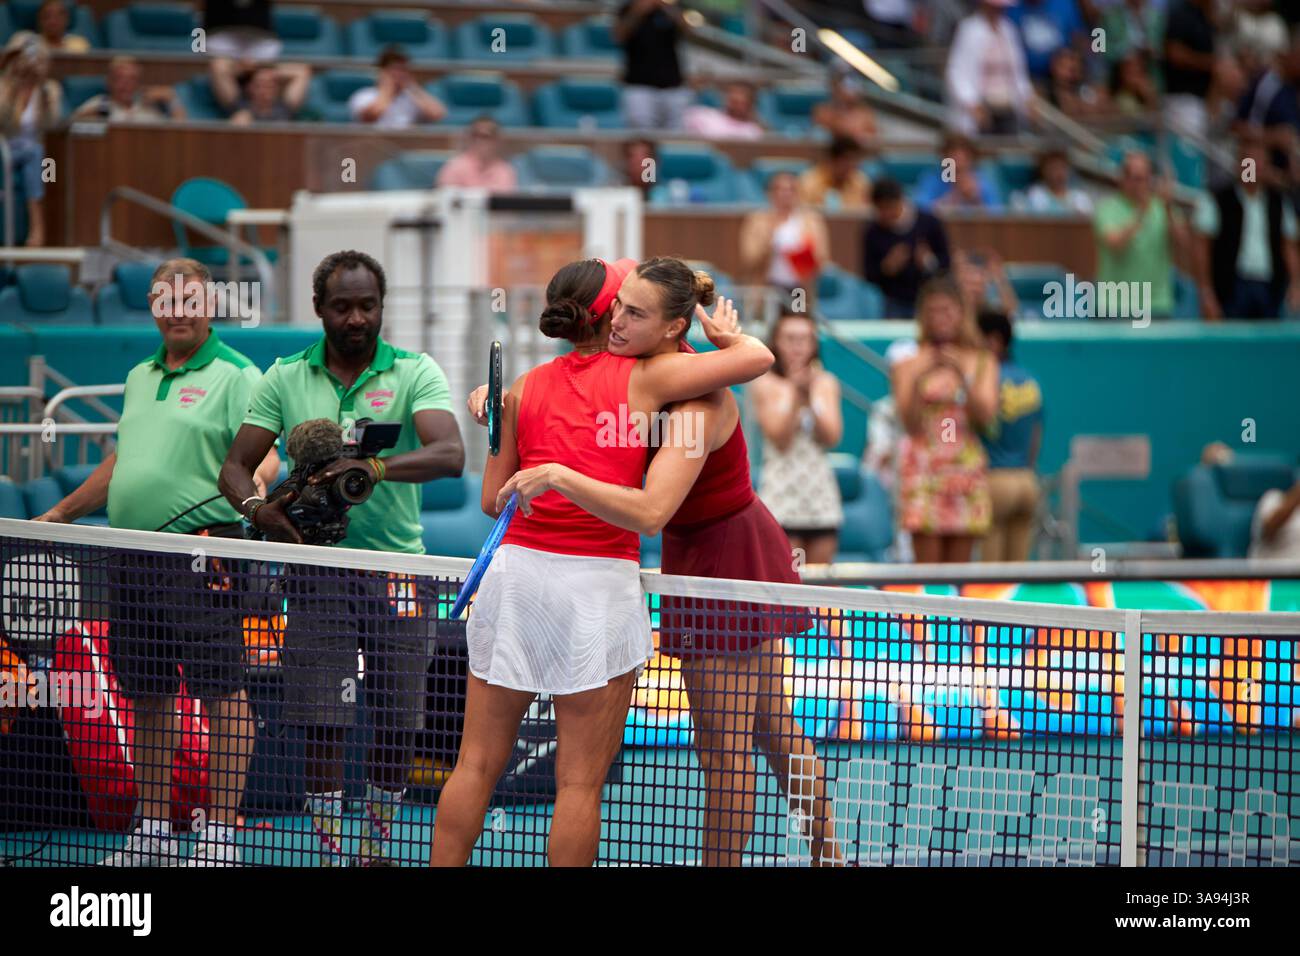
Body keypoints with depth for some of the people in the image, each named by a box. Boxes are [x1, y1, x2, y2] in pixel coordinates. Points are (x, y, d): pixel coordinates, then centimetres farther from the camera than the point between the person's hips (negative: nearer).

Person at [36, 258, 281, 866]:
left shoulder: (235, 375, -2)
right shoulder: (140, 377, 20)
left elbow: (264, 453, -12)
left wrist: (255, 480, -34)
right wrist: (58, 514, 32)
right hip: (132, 557, 7)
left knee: (220, 692, -6)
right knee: (147, 696, 10)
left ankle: (221, 834, -3)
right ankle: (153, 831, 18)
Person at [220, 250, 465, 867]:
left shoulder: (415, 374, 1)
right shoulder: (284, 380, 7)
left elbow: (449, 455, -15)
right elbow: (235, 466, 7)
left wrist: (373, 467, -31)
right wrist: (258, 508, -16)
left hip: (399, 570, 0)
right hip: (318, 569, 0)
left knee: (398, 723, 4)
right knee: (323, 723, -5)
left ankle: (377, 847, 18)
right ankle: (330, 850, 2)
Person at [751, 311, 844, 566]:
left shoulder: (827, 384, 9)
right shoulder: (766, 384, 0)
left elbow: (832, 437, 0)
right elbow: (780, 439, -6)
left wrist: (810, 398, -11)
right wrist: (796, 396, -14)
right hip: (782, 486, -3)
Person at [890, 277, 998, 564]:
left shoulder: (982, 363, 10)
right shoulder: (908, 365, 4)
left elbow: (986, 416, -2)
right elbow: (910, 423, -3)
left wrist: (961, 374, -13)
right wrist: (916, 378, -16)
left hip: (966, 466, 2)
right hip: (924, 468, -2)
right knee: (927, 568, -9)